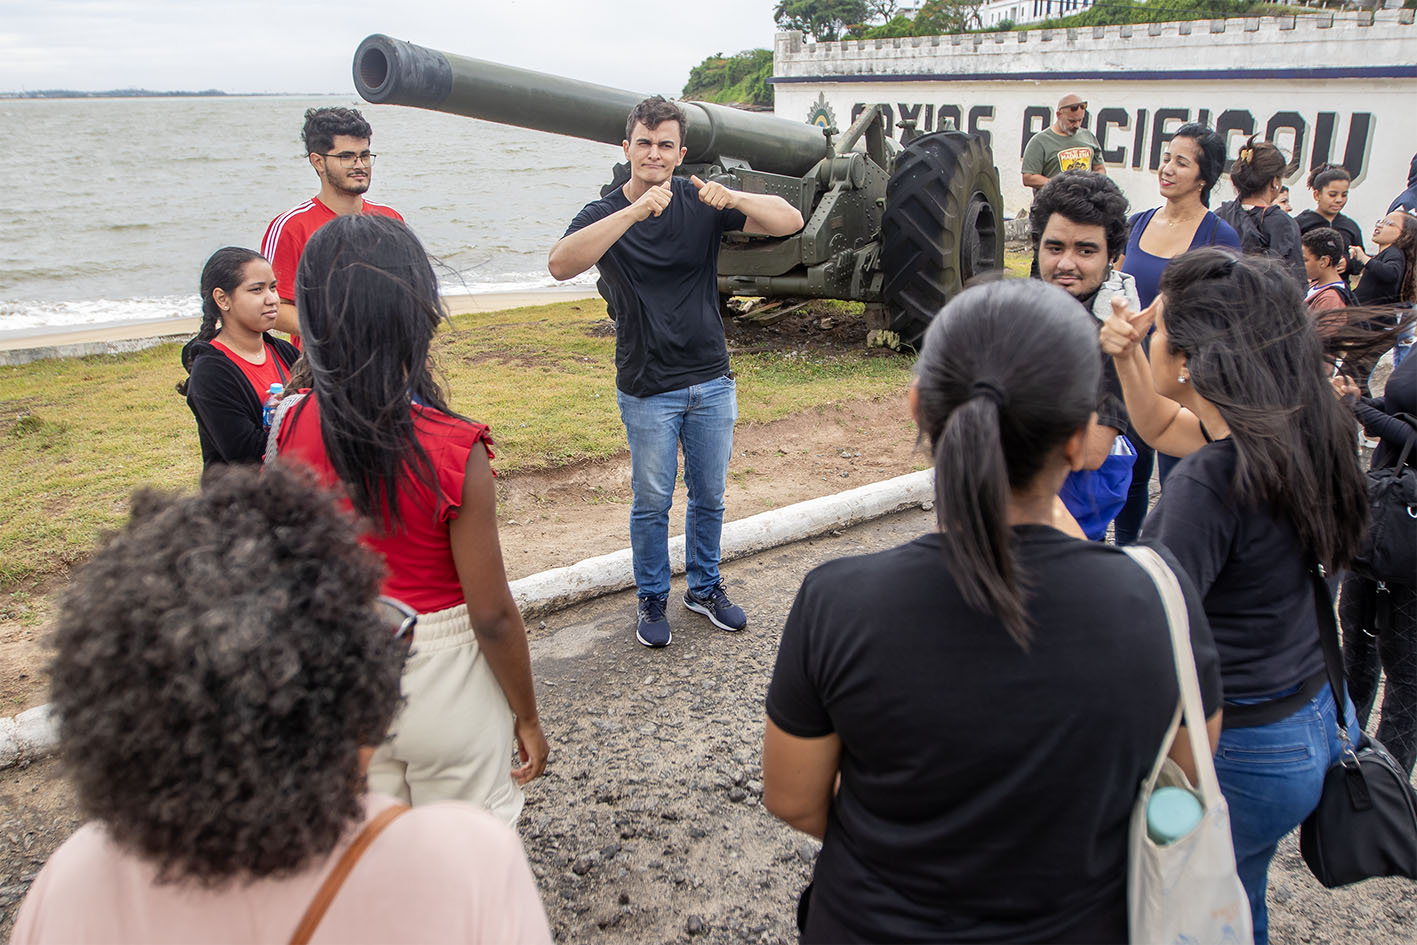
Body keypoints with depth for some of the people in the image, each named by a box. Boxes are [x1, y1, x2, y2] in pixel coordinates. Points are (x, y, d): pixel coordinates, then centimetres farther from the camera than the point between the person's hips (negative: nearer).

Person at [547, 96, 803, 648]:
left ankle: (705, 588, 34)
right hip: (648, 390, -2)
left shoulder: (701, 204, -2)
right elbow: (560, 265, -28)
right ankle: (652, 600, 26)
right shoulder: (605, 215, -6)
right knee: (652, 502, 7)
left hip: (712, 382, 2)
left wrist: (733, 199, -30)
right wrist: (634, 212, -36)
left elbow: (790, 221, -11)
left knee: (709, 496, 14)